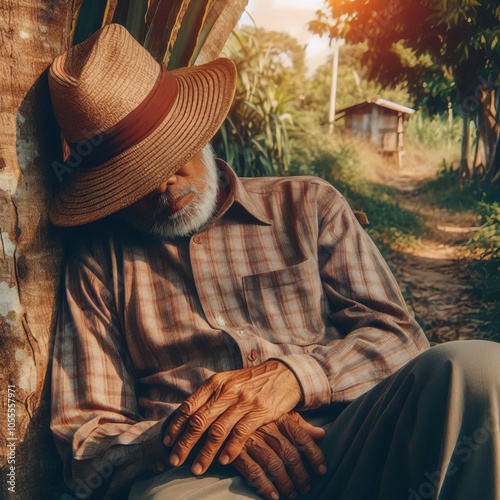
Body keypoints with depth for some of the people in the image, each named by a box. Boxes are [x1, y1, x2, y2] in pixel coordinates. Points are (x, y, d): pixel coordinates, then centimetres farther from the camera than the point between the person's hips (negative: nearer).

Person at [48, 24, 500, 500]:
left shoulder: (306, 206, 14)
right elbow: (82, 442, 7)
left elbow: (399, 336, 6)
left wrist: (294, 374, -15)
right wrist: (181, 432, -16)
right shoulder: (98, 257, 11)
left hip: (343, 447, 3)